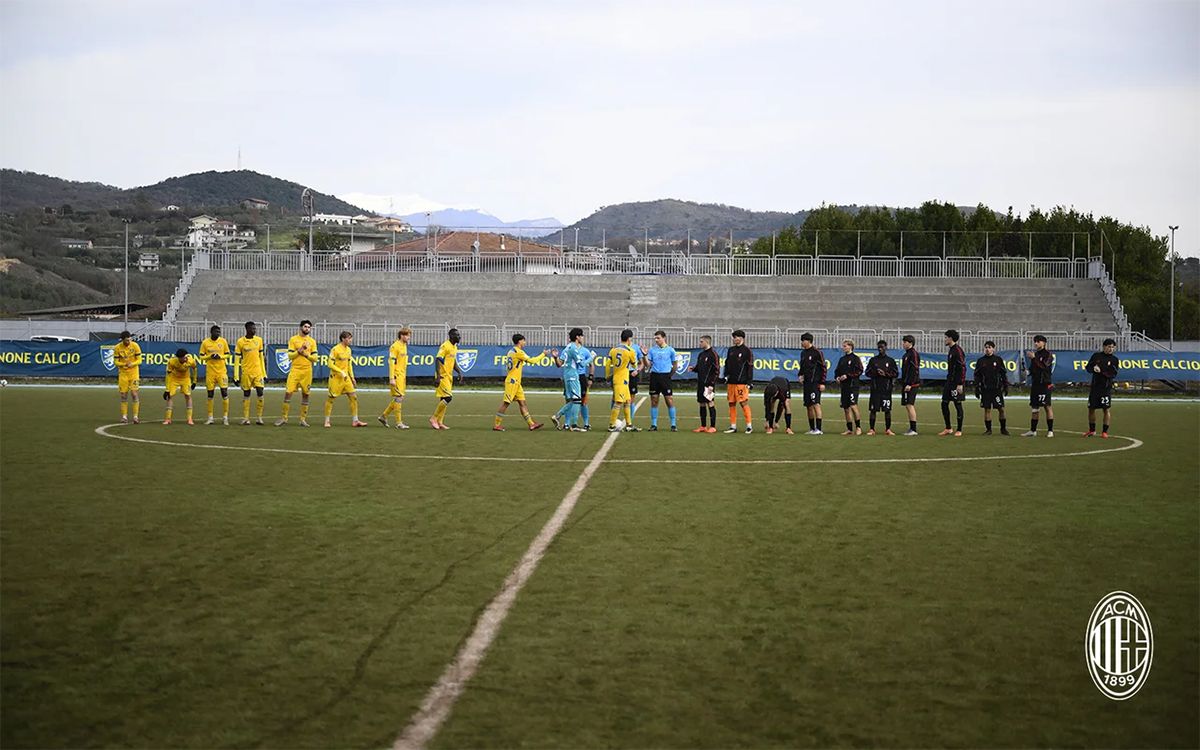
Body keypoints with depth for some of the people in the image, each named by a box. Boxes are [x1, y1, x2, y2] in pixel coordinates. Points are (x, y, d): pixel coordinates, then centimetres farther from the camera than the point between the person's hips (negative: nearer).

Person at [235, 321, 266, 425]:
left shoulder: (259, 340, 7)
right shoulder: (240, 342, -3)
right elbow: (237, 359, -1)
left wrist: (264, 373, 9)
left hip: (258, 371, 2)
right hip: (246, 372, -2)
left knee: (260, 393, -7)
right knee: (246, 394, 4)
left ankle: (258, 417, 2)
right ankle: (245, 418, 11)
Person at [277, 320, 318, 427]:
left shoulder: (312, 341, 8)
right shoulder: (293, 339, 3)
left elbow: (315, 358, 5)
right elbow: (290, 356, -3)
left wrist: (306, 354, -11)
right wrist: (300, 350, -14)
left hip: (307, 371, 2)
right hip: (295, 370, -2)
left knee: (305, 394, 4)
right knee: (288, 392, -8)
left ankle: (303, 419, 12)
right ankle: (284, 418, 0)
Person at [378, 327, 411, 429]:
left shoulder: (404, 346, 16)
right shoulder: (395, 346, -12)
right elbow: (391, 362, -16)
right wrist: (391, 378, -21)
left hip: (402, 376, 9)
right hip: (396, 376, -9)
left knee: (398, 399, 11)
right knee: (399, 398, -7)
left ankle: (383, 416, 22)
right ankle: (399, 423, -3)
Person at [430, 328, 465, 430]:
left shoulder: (455, 347, 14)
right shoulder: (445, 346, -15)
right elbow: (437, 360, -20)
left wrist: (460, 373, 13)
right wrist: (438, 376, -25)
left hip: (449, 377, 9)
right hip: (443, 376, -9)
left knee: (444, 399, 10)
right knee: (448, 397, -15)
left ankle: (439, 422, 14)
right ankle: (433, 419, -6)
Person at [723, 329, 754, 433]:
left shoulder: (747, 351, -3)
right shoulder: (731, 350, 15)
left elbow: (750, 367, -5)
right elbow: (727, 364, 22)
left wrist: (749, 382, -10)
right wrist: (726, 376, 9)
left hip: (741, 383, -6)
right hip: (731, 382, 6)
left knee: (744, 403, -9)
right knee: (731, 404, 7)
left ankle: (749, 426, -2)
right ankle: (733, 426, 13)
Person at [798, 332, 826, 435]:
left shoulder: (817, 352, -9)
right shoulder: (803, 353, 14)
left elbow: (823, 368, -9)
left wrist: (822, 383, -13)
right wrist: (800, 375, 6)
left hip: (815, 383, -8)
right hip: (806, 383, 8)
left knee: (816, 404, -15)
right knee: (809, 406, 9)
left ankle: (819, 429, -17)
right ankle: (812, 429, 16)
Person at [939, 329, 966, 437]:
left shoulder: (958, 350, -14)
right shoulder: (950, 350, 15)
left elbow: (962, 368, -18)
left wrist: (960, 384, -21)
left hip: (957, 383, -9)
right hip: (949, 381, 10)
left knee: (958, 404, -3)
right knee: (944, 404, 8)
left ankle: (959, 430, 5)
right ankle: (948, 429, 15)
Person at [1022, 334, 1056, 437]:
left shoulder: (1048, 354, -4)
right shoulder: (1035, 354, 17)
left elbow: (1044, 366, -20)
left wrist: (1034, 358, -21)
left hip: (1045, 384, -7)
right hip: (1035, 383, 7)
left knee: (1047, 406, -7)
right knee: (1035, 407, 9)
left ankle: (1050, 431, -5)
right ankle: (1033, 431, 12)